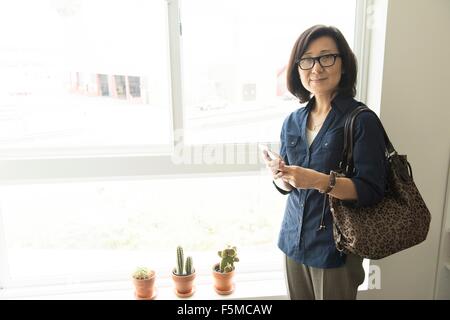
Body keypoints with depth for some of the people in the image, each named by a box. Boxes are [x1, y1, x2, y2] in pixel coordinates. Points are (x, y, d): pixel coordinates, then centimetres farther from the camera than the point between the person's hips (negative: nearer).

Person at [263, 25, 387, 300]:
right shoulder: (293, 122, 3)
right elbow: (288, 186, 7)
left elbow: (372, 191, -17)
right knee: (298, 296, 20)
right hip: (294, 238, 5)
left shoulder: (362, 121, -14)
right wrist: (280, 175, -15)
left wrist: (320, 181, -31)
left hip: (335, 246, -5)